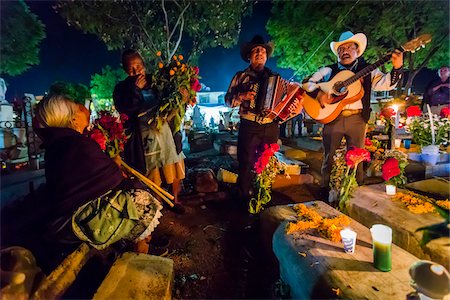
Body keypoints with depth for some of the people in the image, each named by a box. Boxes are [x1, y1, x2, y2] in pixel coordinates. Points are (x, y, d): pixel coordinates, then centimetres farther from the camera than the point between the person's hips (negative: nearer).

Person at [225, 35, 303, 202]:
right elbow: (228, 100, 4)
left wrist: (298, 107, 0)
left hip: (271, 128, 3)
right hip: (249, 127, -3)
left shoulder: (274, 76, 15)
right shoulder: (241, 76, 7)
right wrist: (242, 96, -14)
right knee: (246, 164, 0)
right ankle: (246, 199, 18)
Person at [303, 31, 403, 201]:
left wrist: (396, 68, -18)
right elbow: (307, 83, 7)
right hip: (331, 117, 0)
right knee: (329, 158, 5)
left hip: (357, 119, 0)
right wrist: (318, 93, -11)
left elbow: (386, 84, -1)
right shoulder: (328, 71, 12)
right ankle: (326, 193, 19)